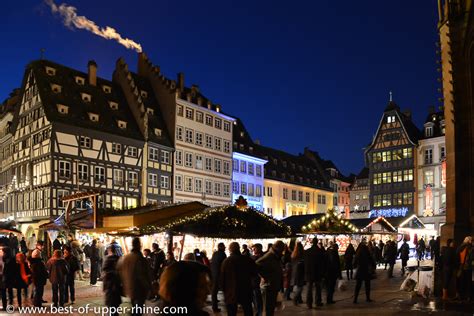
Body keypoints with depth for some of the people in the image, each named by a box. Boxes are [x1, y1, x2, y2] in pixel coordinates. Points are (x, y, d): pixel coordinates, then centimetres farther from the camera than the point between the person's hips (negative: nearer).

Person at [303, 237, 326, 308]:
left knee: (309, 288, 3)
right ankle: (318, 302, 18)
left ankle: (309, 303, -2)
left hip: (309, 273, 0)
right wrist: (323, 272, 6)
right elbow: (323, 263, -3)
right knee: (318, 288, 13)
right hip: (318, 273, 0)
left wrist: (306, 272, 8)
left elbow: (305, 263, 0)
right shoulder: (320, 251, -7)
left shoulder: (306, 252, -6)